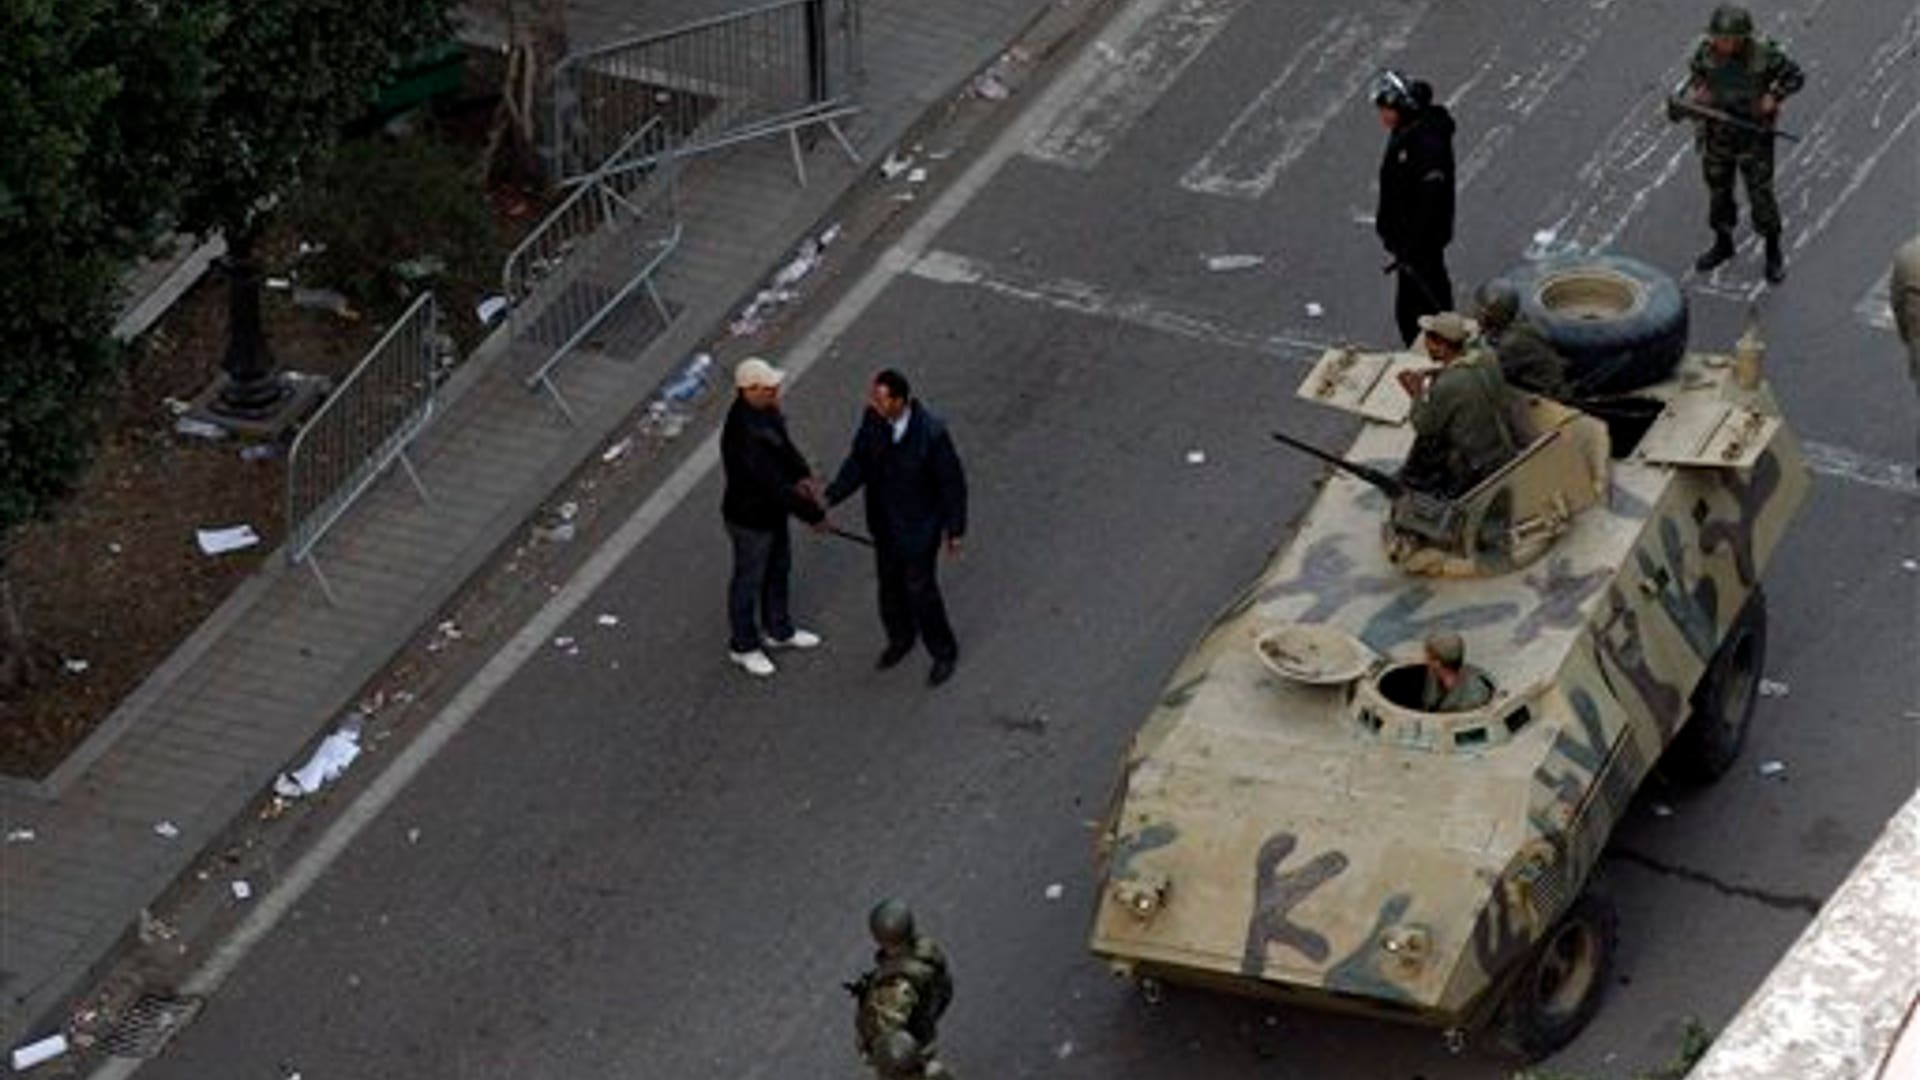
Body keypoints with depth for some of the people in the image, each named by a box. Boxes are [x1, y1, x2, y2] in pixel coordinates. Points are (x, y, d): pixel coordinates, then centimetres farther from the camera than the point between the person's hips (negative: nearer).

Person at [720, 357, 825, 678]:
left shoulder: (765, 411, -10)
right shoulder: (745, 436, -39)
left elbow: (784, 444, 7)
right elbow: (773, 486, -35)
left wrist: (801, 475, -11)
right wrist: (814, 514, -26)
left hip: (773, 511, 9)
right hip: (750, 520, -9)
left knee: (779, 570, 27)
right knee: (749, 581, 14)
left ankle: (778, 631, 50)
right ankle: (743, 647, 37)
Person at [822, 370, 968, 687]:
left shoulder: (931, 432, -32)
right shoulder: (873, 418, -16)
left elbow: (952, 481, -19)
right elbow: (859, 461, -3)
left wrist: (954, 530, -11)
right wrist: (830, 497, -14)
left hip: (919, 526, -5)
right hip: (884, 521, 5)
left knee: (920, 589, 8)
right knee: (890, 584, 23)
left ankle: (944, 652, 33)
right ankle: (901, 639, 49)